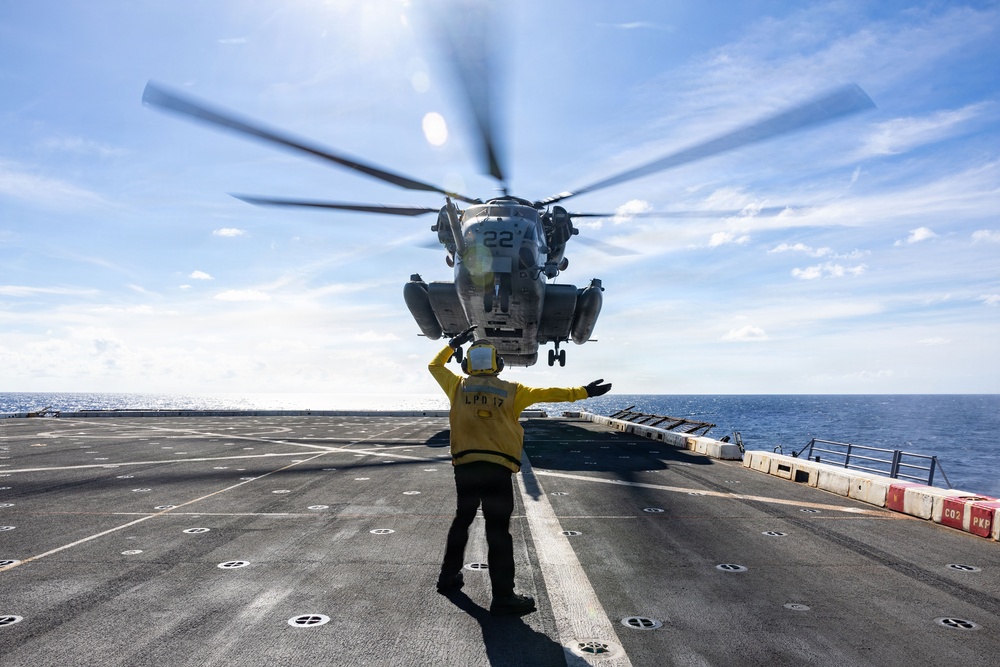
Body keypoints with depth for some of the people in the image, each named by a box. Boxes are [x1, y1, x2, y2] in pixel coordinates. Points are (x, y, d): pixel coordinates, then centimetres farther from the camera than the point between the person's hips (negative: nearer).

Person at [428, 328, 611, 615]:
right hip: (498, 469, -3)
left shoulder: (459, 386, 8)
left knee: (462, 519, 21)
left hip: (465, 466, 3)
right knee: (498, 530, -2)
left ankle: (449, 578, 32)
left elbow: (435, 365, 23)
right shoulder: (511, 391, 4)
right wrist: (583, 391, 5)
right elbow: (547, 394, 1)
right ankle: (503, 597, 1)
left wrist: (453, 343, 31)